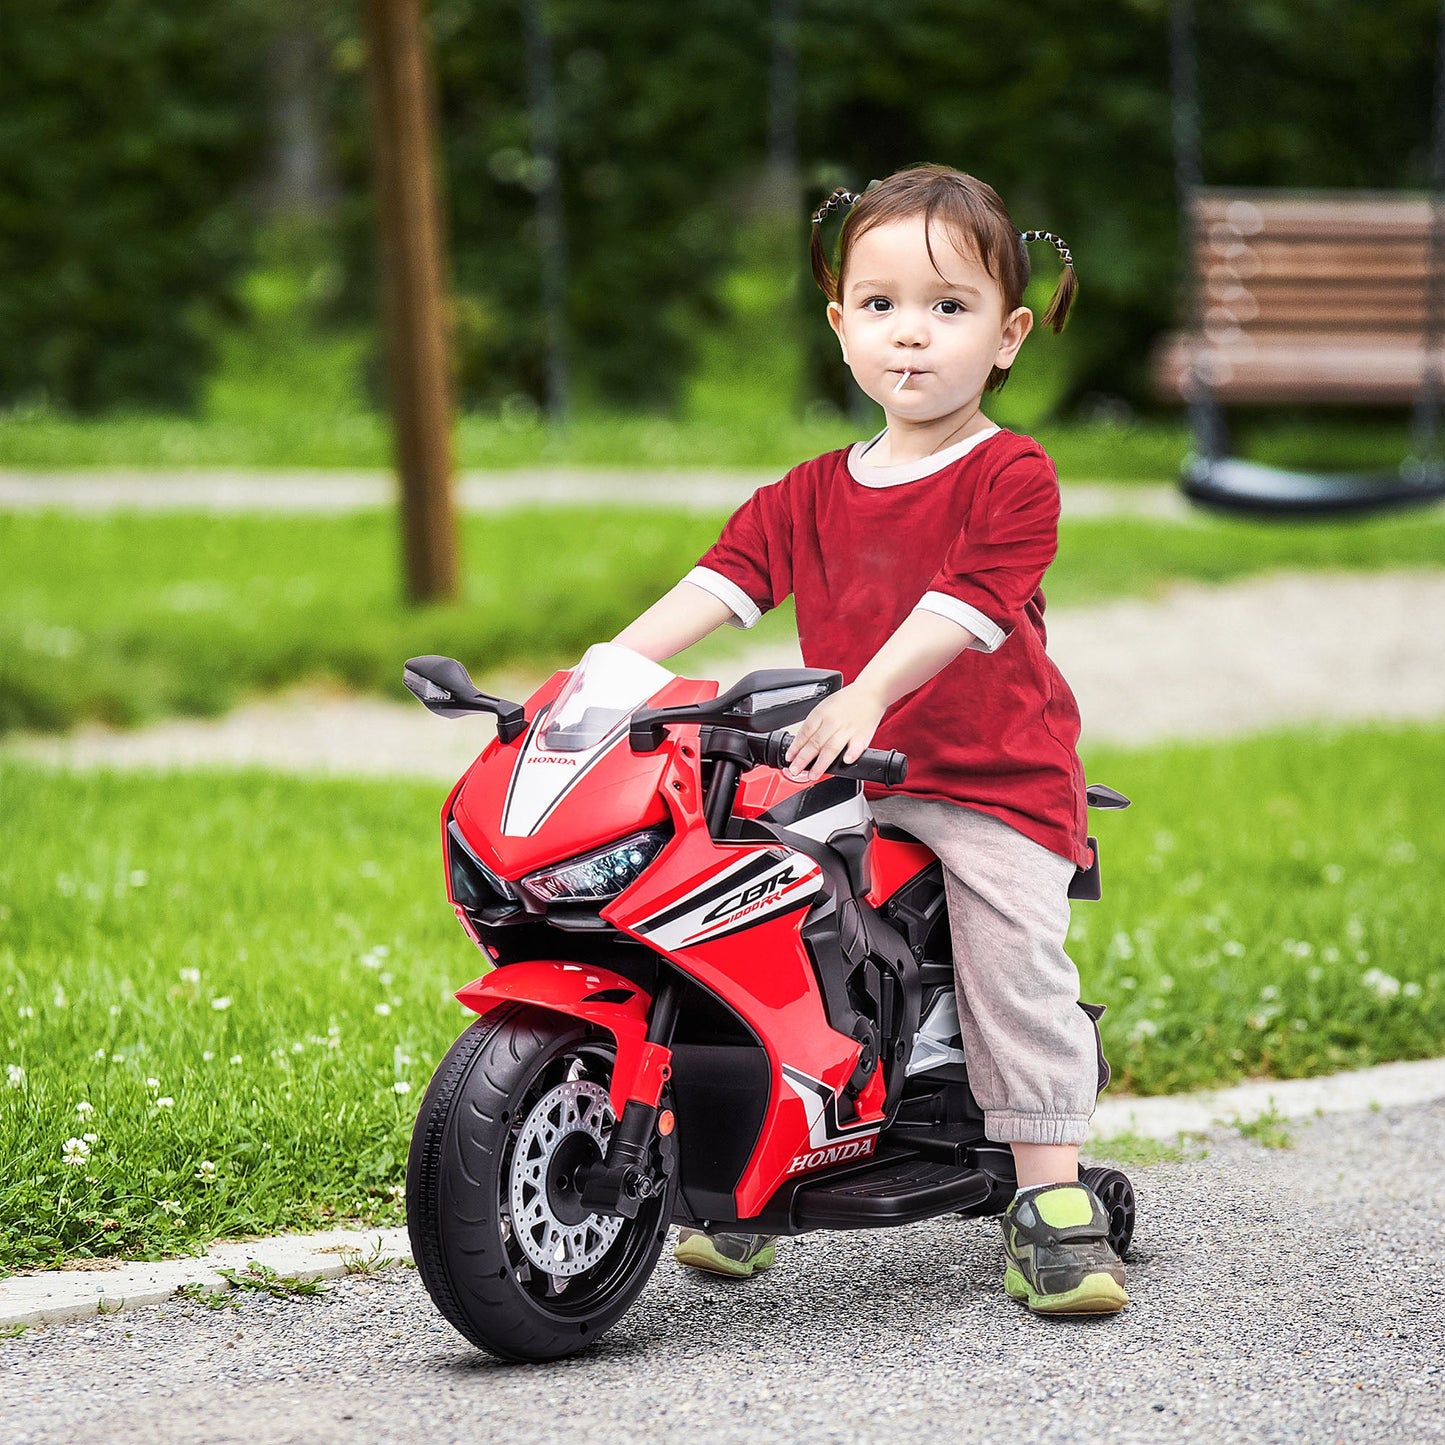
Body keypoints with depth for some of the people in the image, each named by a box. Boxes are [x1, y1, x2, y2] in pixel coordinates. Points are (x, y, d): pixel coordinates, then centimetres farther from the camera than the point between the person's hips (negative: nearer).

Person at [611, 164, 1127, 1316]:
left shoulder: (1013, 478, -5)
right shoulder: (811, 496, 13)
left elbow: (963, 605, -19)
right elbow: (726, 576, 3)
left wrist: (866, 695, -34)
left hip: (994, 779, -4)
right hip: (844, 782, 5)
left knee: (1016, 964, -16)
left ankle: (1054, 1204, -8)